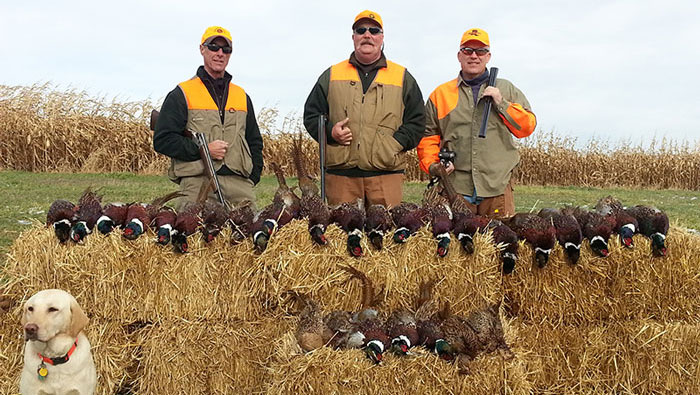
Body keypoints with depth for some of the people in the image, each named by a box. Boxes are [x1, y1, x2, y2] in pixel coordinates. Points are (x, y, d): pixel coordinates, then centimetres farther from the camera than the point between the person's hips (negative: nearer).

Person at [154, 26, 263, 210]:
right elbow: (162, 140, 1)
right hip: (197, 183, -3)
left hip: (240, 183, 4)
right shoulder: (181, 95, 8)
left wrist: (253, 177, 11)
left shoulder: (242, 96, 22)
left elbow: (254, 142, 26)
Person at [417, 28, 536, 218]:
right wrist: (432, 165, -2)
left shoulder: (506, 89, 15)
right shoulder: (440, 94, 14)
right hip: (455, 186, 0)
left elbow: (527, 126, 8)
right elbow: (427, 136, 14)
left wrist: (502, 103, -4)